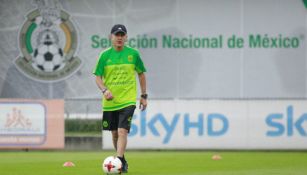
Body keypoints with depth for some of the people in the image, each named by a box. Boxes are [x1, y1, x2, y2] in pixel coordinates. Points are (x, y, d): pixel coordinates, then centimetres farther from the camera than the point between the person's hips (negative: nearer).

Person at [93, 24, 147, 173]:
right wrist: (104, 90, -18)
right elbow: (98, 77, 1)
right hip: (110, 101, 2)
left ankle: (119, 162, -22)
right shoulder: (105, 55, 0)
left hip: (128, 100, -2)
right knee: (114, 133, 12)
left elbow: (141, 74, 11)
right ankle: (122, 161, 30)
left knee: (122, 131, -17)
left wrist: (143, 96, 11)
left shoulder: (133, 54, -1)